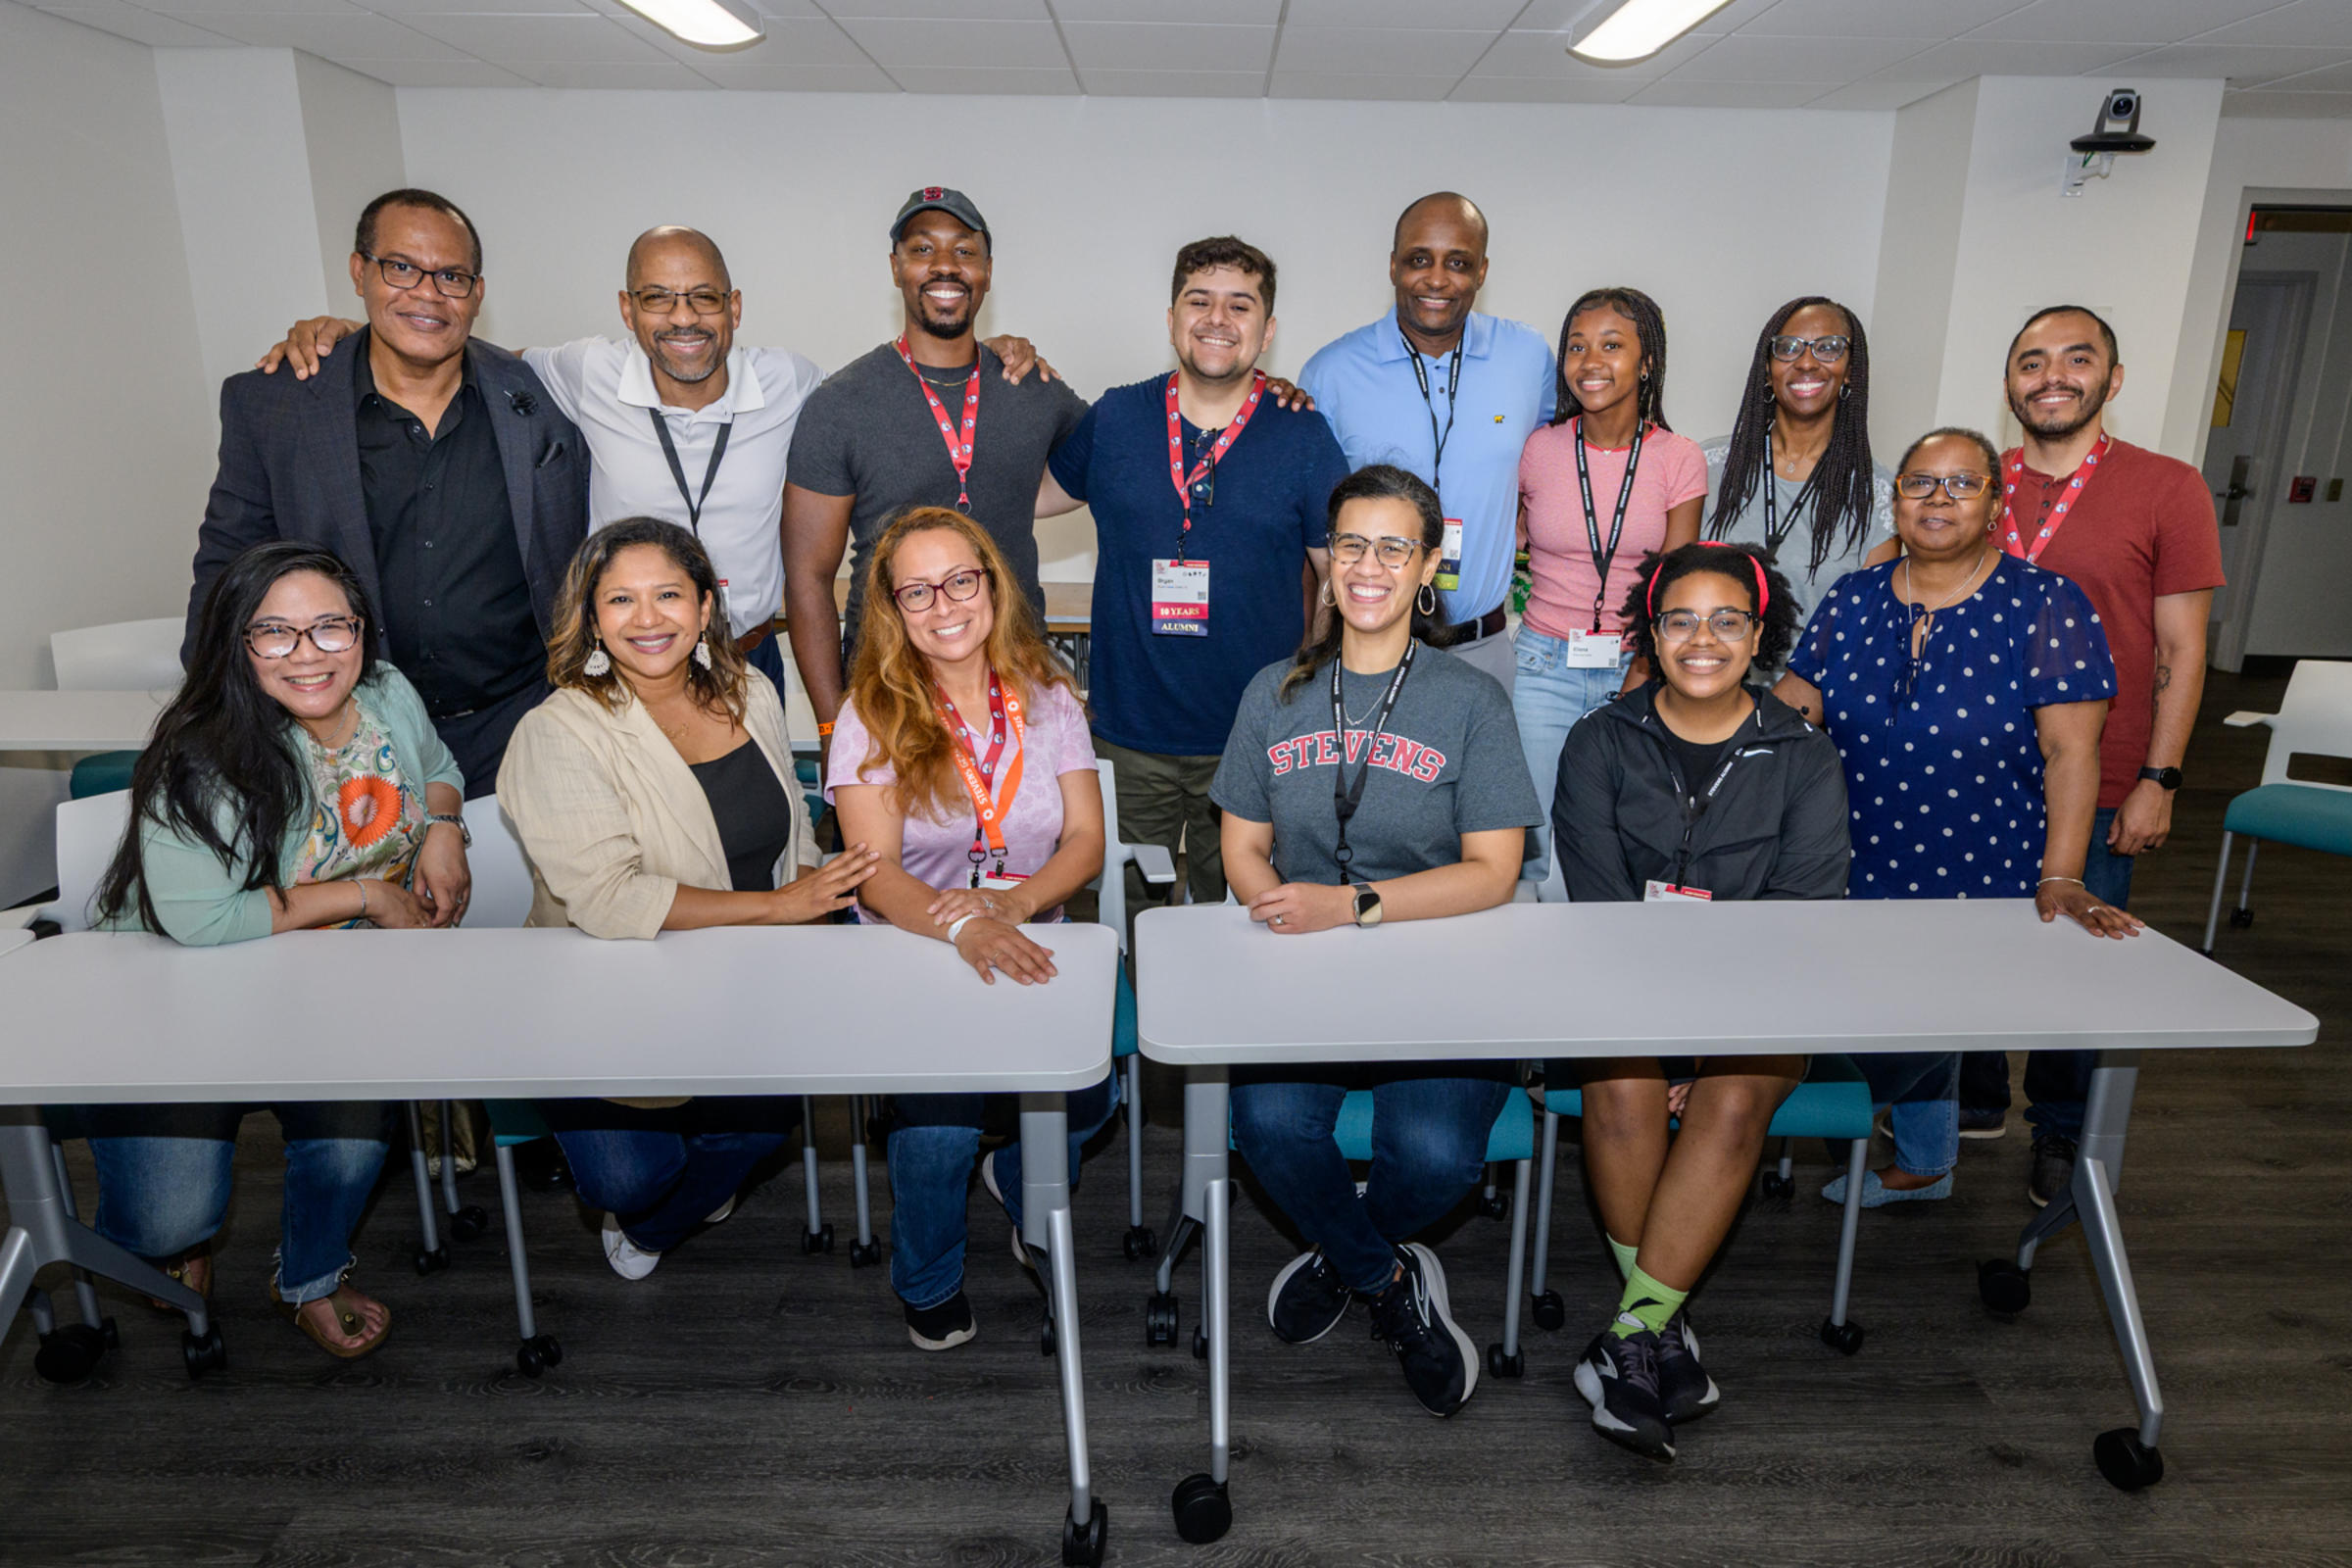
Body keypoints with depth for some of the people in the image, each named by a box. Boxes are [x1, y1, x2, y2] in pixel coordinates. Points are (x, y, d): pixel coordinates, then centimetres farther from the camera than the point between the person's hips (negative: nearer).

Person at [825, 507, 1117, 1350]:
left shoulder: (1044, 695, 6)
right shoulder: (872, 713, -3)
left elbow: (1086, 838, 1)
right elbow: (876, 873, -13)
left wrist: (1011, 905, -19)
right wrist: (961, 929, -33)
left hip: (1030, 948, 2)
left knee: (1091, 1094, -23)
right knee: (942, 1119, -26)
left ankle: (1022, 1183, 17)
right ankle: (928, 1282, 11)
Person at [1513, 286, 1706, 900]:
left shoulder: (1680, 459, 0)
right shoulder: (1539, 449, 1)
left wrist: (1635, 688, -11)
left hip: (1637, 665, 0)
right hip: (1545, 666, 0)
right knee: (1541, 843, -1)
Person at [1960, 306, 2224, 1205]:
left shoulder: (2167, 489, -3)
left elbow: (2181, 649, -3)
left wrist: (2158, 779, -8)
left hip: (2097, 788, -3)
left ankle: (2059, 1134, 27)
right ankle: (1975, 1104, 33)